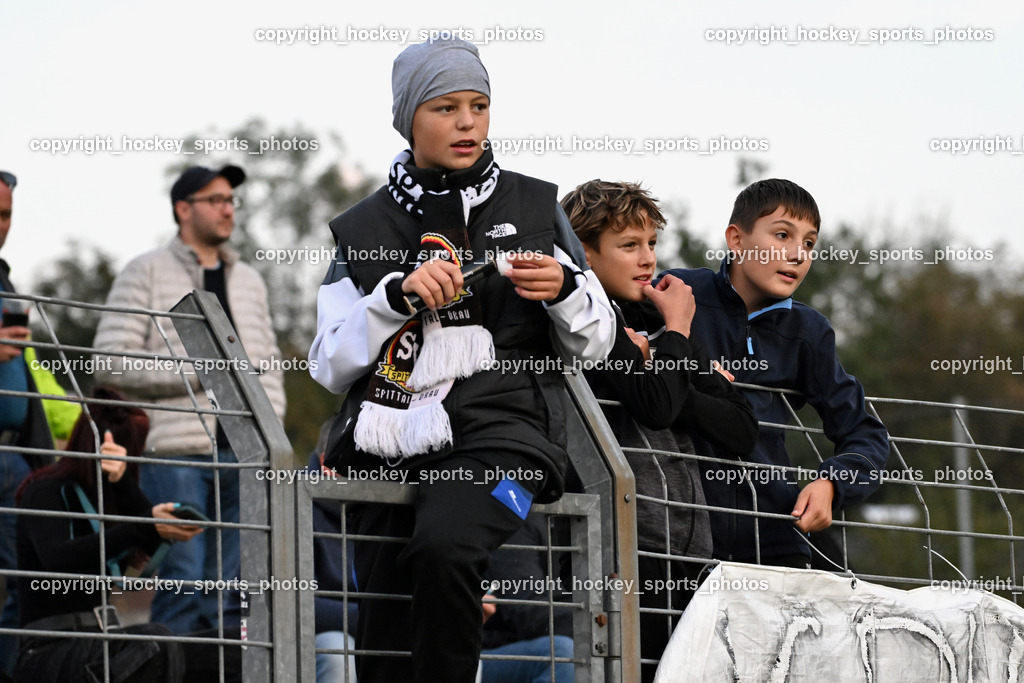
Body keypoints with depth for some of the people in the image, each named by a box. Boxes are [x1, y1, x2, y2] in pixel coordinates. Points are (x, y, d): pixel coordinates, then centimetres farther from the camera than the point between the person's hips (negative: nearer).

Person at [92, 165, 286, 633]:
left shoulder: (248, 281, 21)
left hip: (242, 453, 5)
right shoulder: (146, 273, 3)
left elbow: (269, 367, 22)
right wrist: (200, 371, -8)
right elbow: (111, 363, -6)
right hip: (177, 452, -5)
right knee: (183, 576, -11)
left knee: (232, 583, 2)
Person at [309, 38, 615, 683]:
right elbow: (331, 366, 6)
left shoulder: (535, 206, 12)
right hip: (391, 442, 2)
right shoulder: (365, 229, 13)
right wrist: (398, 295, -8)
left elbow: (595, 344, 15)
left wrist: (565, 289, -6)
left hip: (500, 430, -2)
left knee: (442, 548, -33)